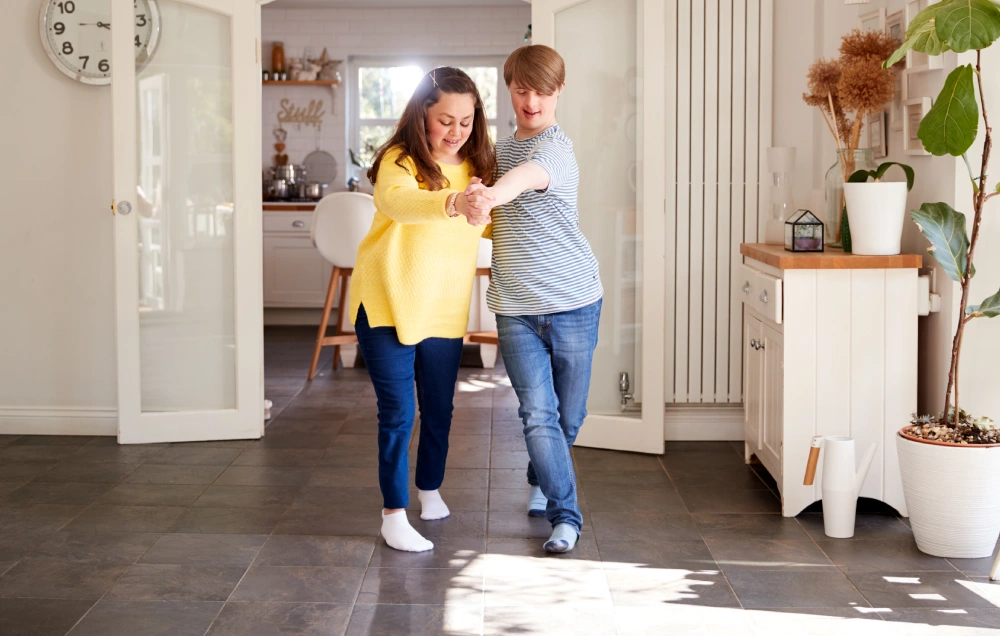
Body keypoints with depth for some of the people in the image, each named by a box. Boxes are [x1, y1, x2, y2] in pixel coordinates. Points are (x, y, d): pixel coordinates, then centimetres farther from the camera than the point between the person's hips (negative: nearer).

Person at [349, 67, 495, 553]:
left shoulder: (475, 165, 3)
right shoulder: (399, 161, -17)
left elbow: (488, 223, 21)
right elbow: (396, 200, -41)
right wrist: (451, 203, -59)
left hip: (445, 308, 5)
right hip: (387, 303, -5)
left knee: (439, 407, 16)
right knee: (398, 411, -4)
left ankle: (430, 490, 38)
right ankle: (394, 514, 7)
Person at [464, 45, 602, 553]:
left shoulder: (555, 146, -13)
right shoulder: (500, 149, 11)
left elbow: (530, 173, -38)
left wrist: (490, 196, -60)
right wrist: (480, 199, 1)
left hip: (572, 302, -4)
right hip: (516, 307, 4)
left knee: (568, 416, 9)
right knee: (539, 415, -6)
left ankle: (542, 479, 37)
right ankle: (565, 516, 3)